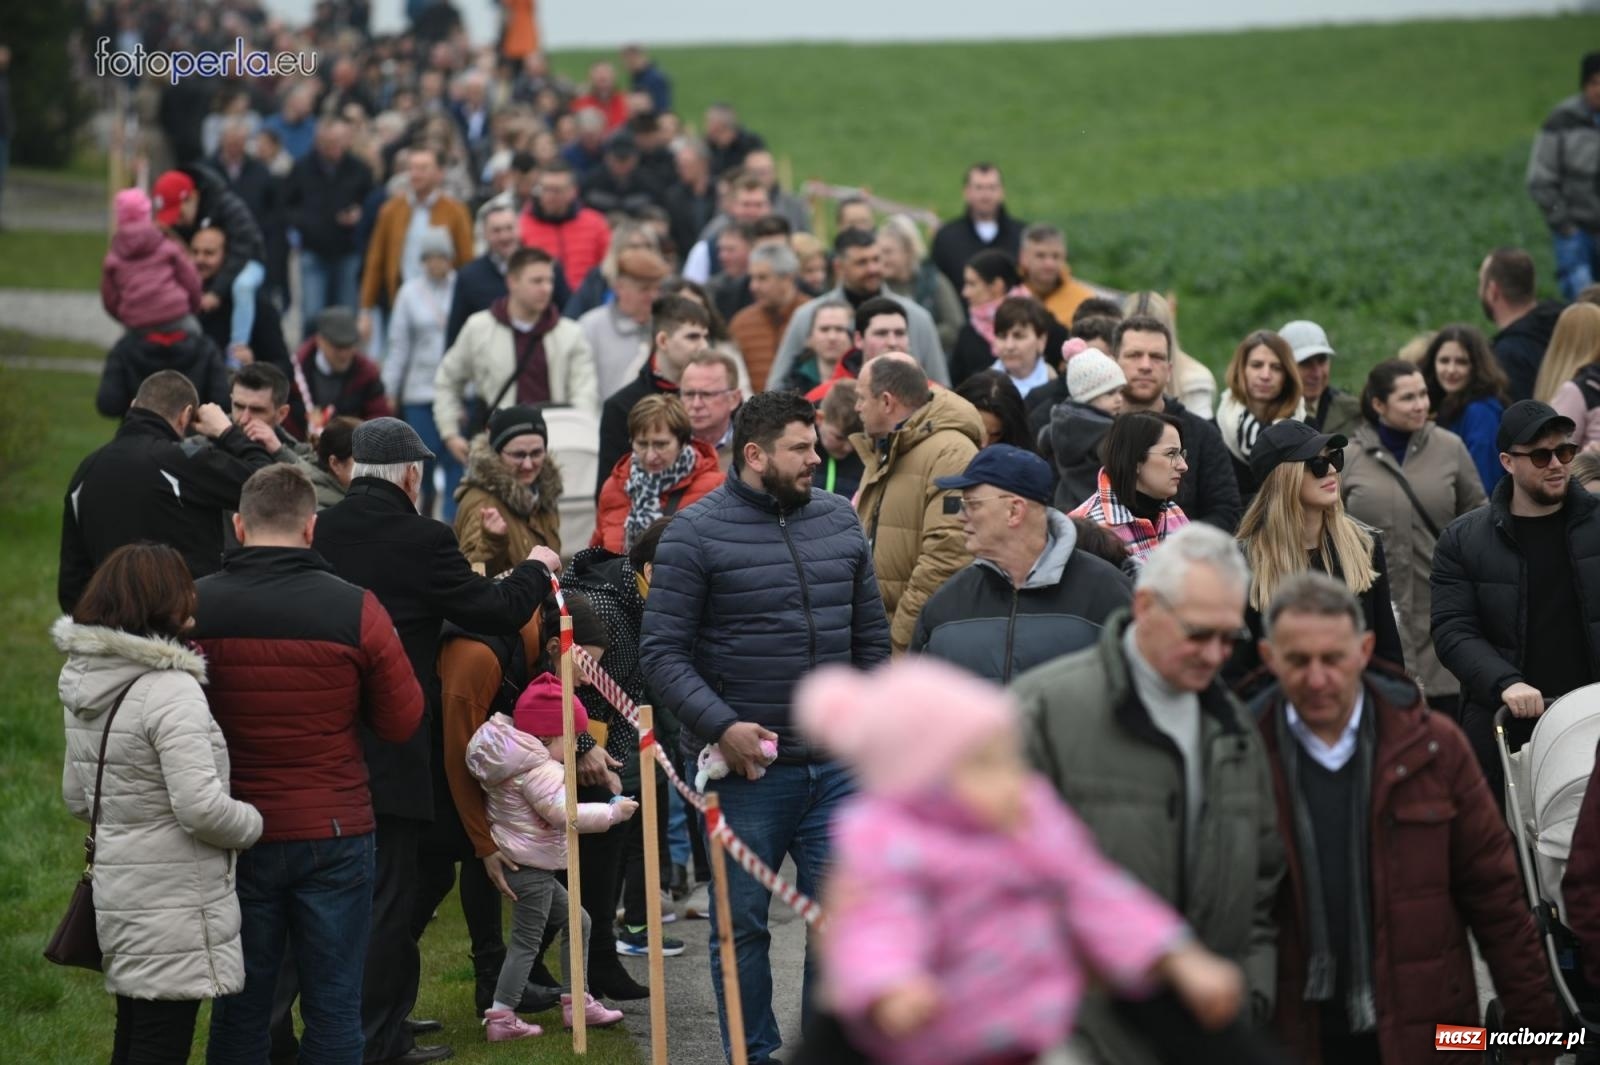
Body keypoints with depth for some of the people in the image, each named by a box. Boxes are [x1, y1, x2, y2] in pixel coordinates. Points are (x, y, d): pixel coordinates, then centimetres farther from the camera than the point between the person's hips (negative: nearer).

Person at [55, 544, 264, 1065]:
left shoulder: (83, 685, 9)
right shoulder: (171, 690, -19)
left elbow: (76, 796, 17)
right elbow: (202, 807, -23)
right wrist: (255, 824, -5)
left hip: (114, 883, 9)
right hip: (172, 903, -9)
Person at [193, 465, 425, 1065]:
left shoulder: (193, 608, -6)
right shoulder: (356, 611, -10)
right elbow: (404, 724, -3)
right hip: (334, 835, -2)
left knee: (240, 1009, 12)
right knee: (334, 1006, 6)